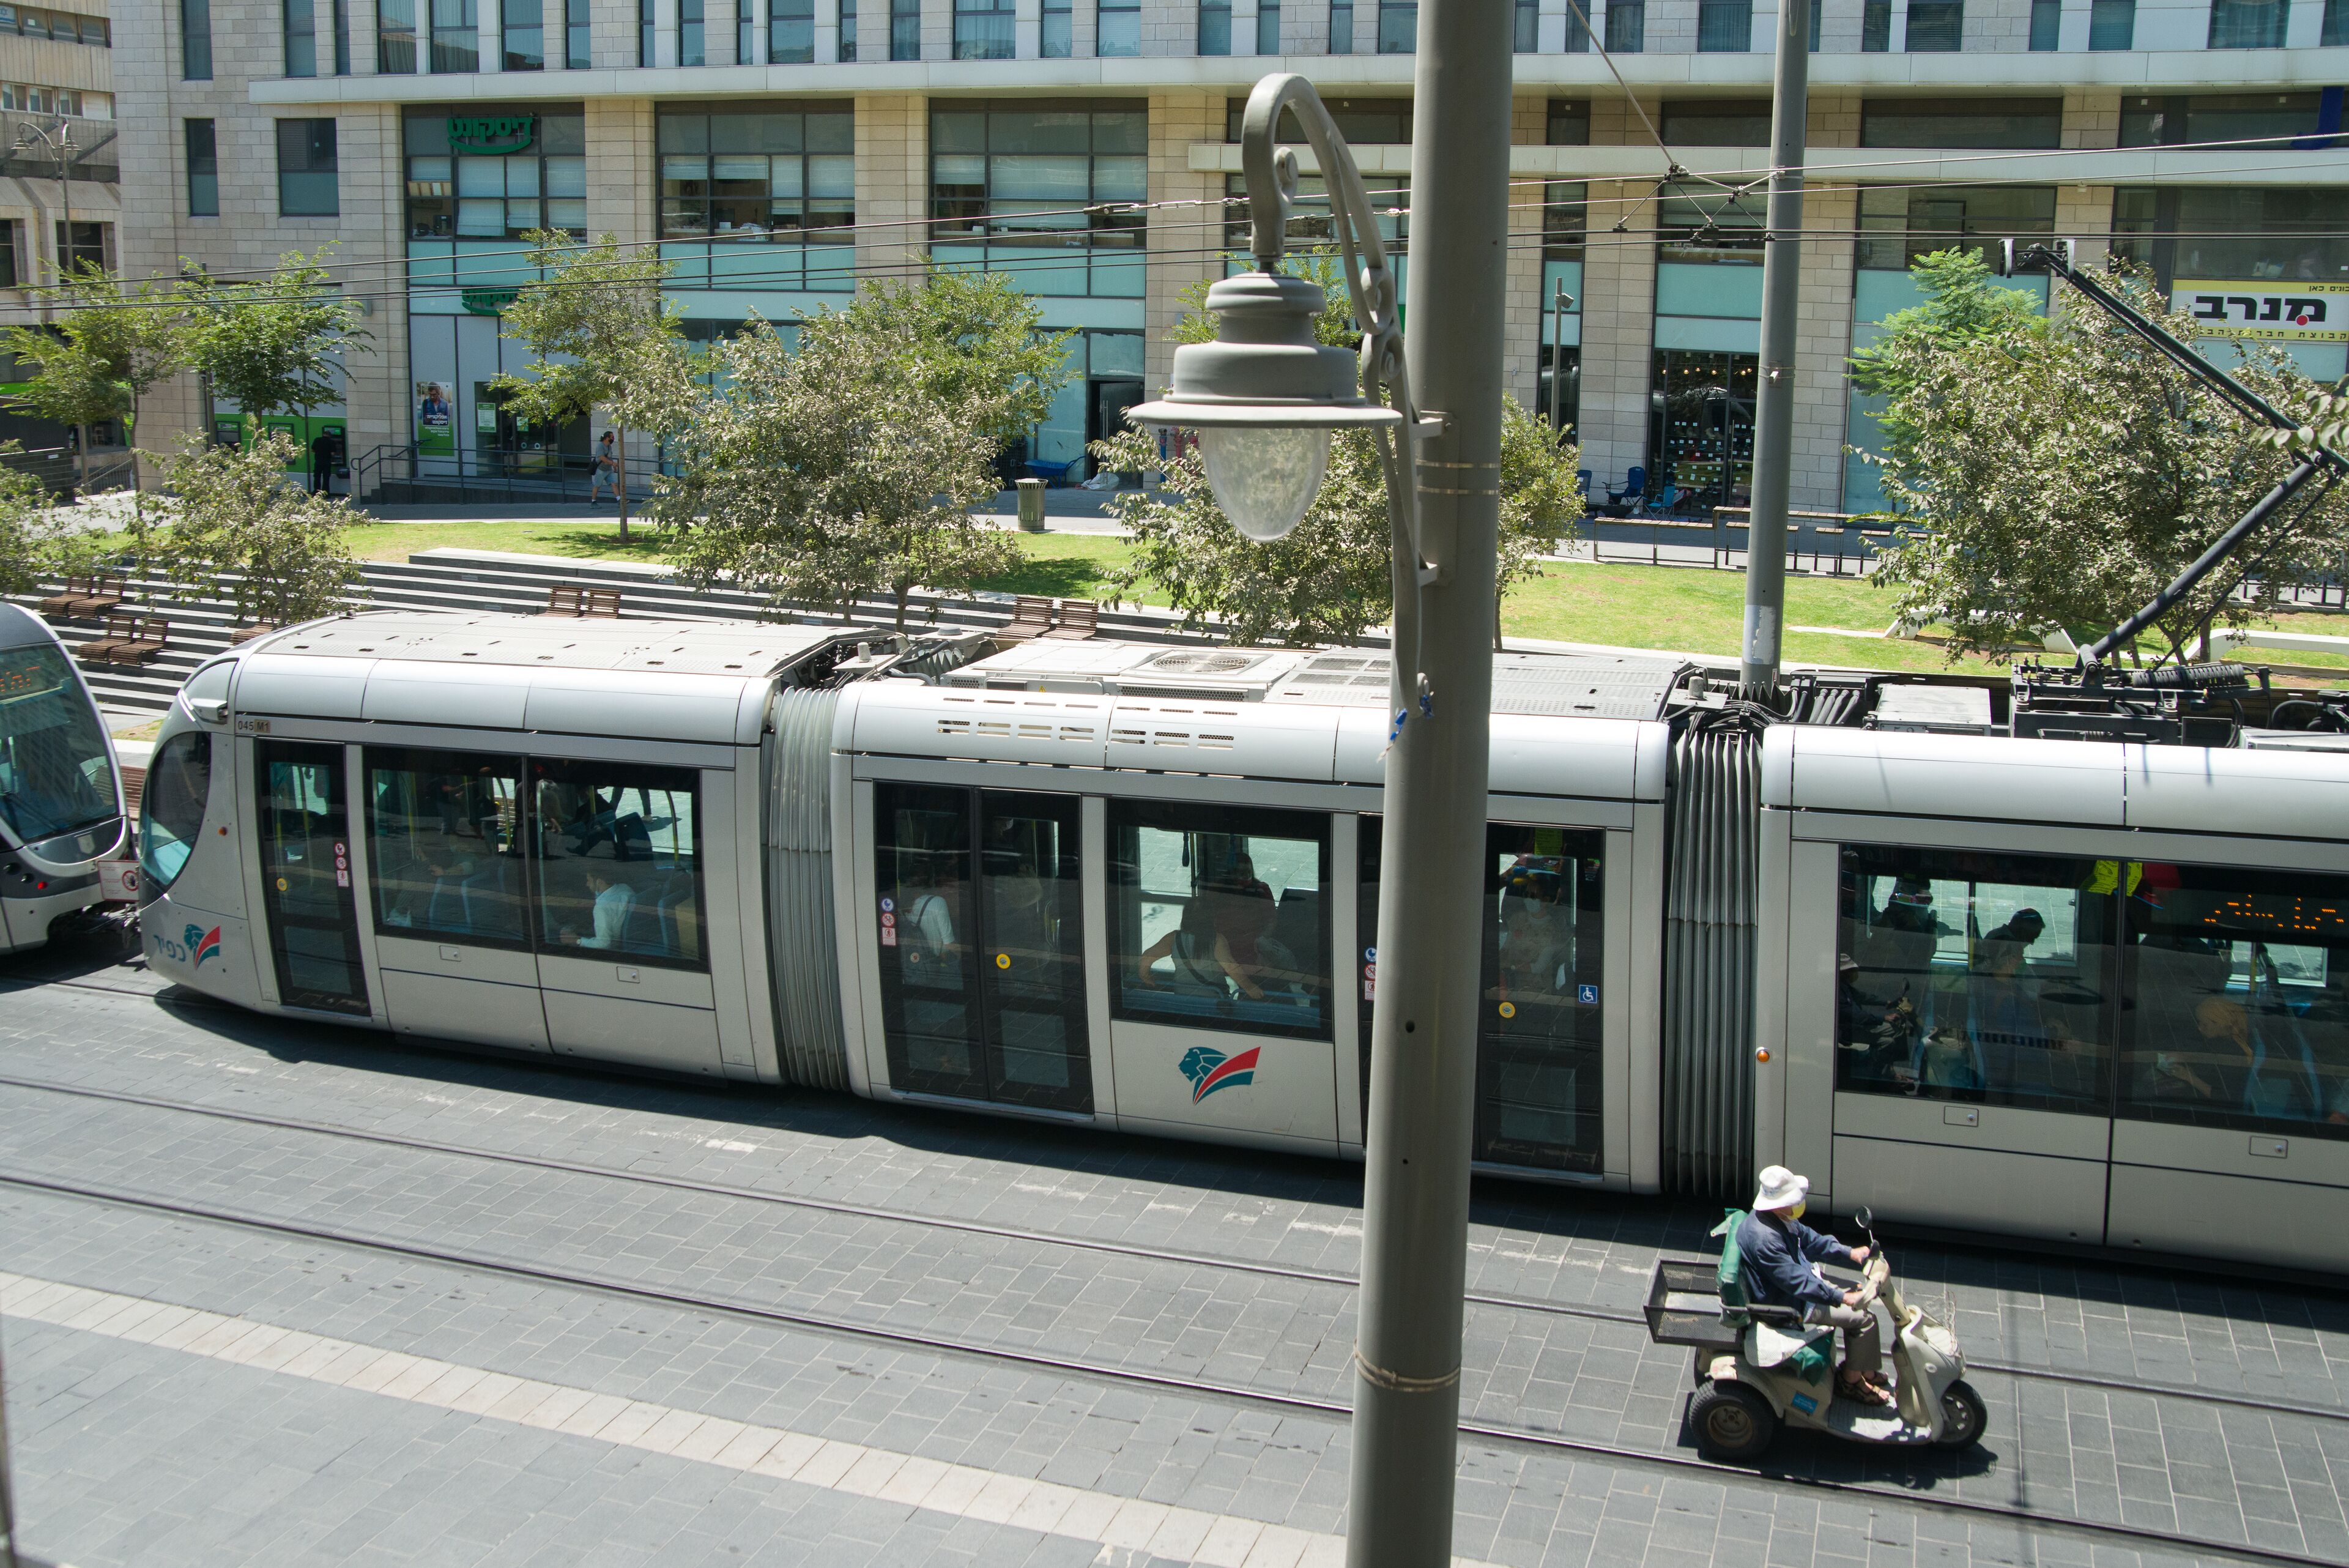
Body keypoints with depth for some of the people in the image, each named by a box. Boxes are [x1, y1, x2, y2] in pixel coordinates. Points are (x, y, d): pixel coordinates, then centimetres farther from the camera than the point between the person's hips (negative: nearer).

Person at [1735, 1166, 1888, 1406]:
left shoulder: (1778, 1217, -5)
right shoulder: (1765, 1239, -36)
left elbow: (1809, 1239, 11)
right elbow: (1797, 1281, -32)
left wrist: (1849, 1253, 2)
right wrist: (1840, 1297, -27)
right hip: (1788, 1305, -10)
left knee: (1857, 1297, 16)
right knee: (1863, 1316, -7)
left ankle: (1868, 1371, 28)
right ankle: (1851, 1380, 12)